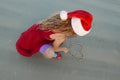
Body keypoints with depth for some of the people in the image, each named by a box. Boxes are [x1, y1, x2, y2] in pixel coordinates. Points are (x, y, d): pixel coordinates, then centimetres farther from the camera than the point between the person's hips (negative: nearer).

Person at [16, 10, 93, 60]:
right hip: (35, 38, -8)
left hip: (38, 28, 8)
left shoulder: (64, 18, -21)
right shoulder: (61, 36, -35)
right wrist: (63, 49, 6)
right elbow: (55, 48, -12)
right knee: (49, 54, -29)